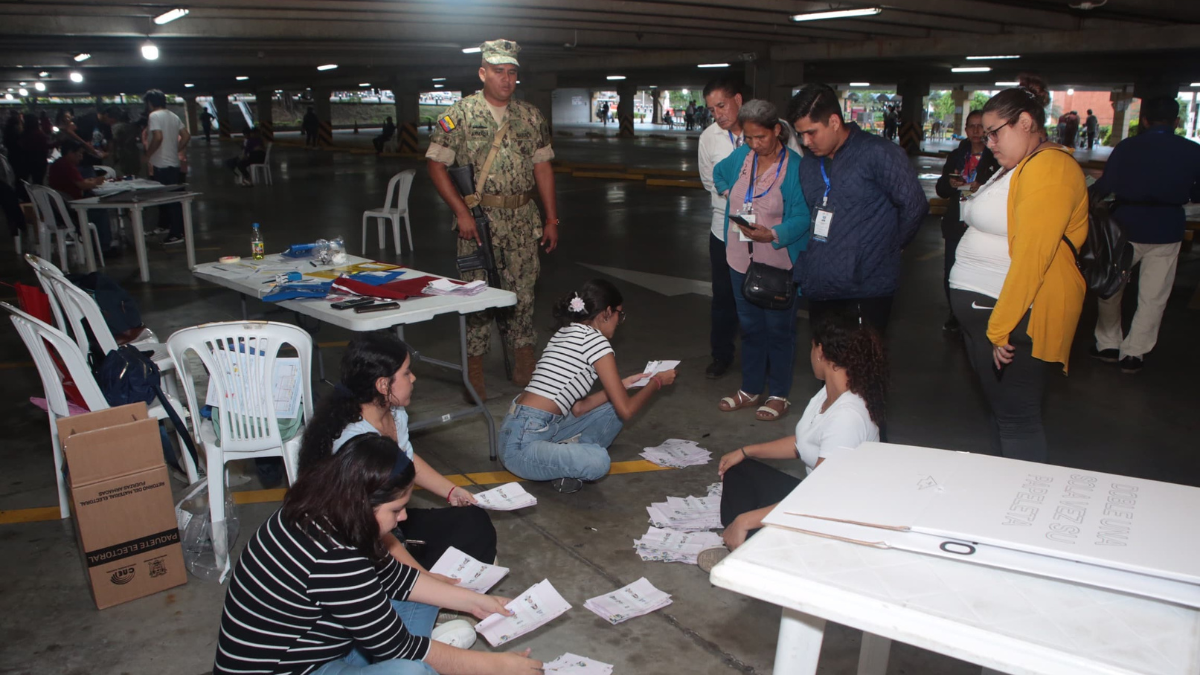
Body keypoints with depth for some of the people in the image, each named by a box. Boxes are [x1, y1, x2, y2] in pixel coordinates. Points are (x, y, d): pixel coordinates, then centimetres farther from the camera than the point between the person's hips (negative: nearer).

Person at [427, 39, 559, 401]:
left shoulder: (531, 116, 10)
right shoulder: (459, 115, -2)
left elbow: (542, 168, 12)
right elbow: (437, 165, -4)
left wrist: (551, 220, 9)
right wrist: (462, 212, -13)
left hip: (523, 219, 4)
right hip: (479, 218, -3)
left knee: (522, 291, 9)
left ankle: (525, 365, 22)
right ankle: (475, 371, 11)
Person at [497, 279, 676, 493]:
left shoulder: (565, 333, 15)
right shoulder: (595, 340, -12)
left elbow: (577, 408, 16)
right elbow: (626, 410, -10)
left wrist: (622, 384, 21)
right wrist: (656, 382, 6)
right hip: (521, 445, -10)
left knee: (610, 409, 16)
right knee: (597, 462, -33)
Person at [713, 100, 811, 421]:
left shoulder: (795, 166, -15)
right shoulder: (741, 156, 2)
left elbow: (803, 217, -18)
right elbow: (718, 173, 26)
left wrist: (772, 234, -30)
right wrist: (727, 191, 9)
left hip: (778, 264, -6)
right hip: (741, 260, 6)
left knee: (778, 329, 7)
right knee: (750, 327, 17)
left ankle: (779, 395, 22)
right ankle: (750, 389, 31)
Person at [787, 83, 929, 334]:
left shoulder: (878, 153, -9)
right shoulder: (808, 166, 13)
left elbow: (914, 205, -7)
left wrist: (888, 248, 2)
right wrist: (802, 271, 7)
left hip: (865, 290, -6)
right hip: (819, 291, 6)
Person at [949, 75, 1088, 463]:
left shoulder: (1049, 169, -17)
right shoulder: (1018, 167, 17)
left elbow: (1031, 257, -24)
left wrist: (999, 328, -24)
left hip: (1014, 314, -10)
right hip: (981, 307, 10)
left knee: (1016, 420, -3)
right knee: (999, 410, 17)